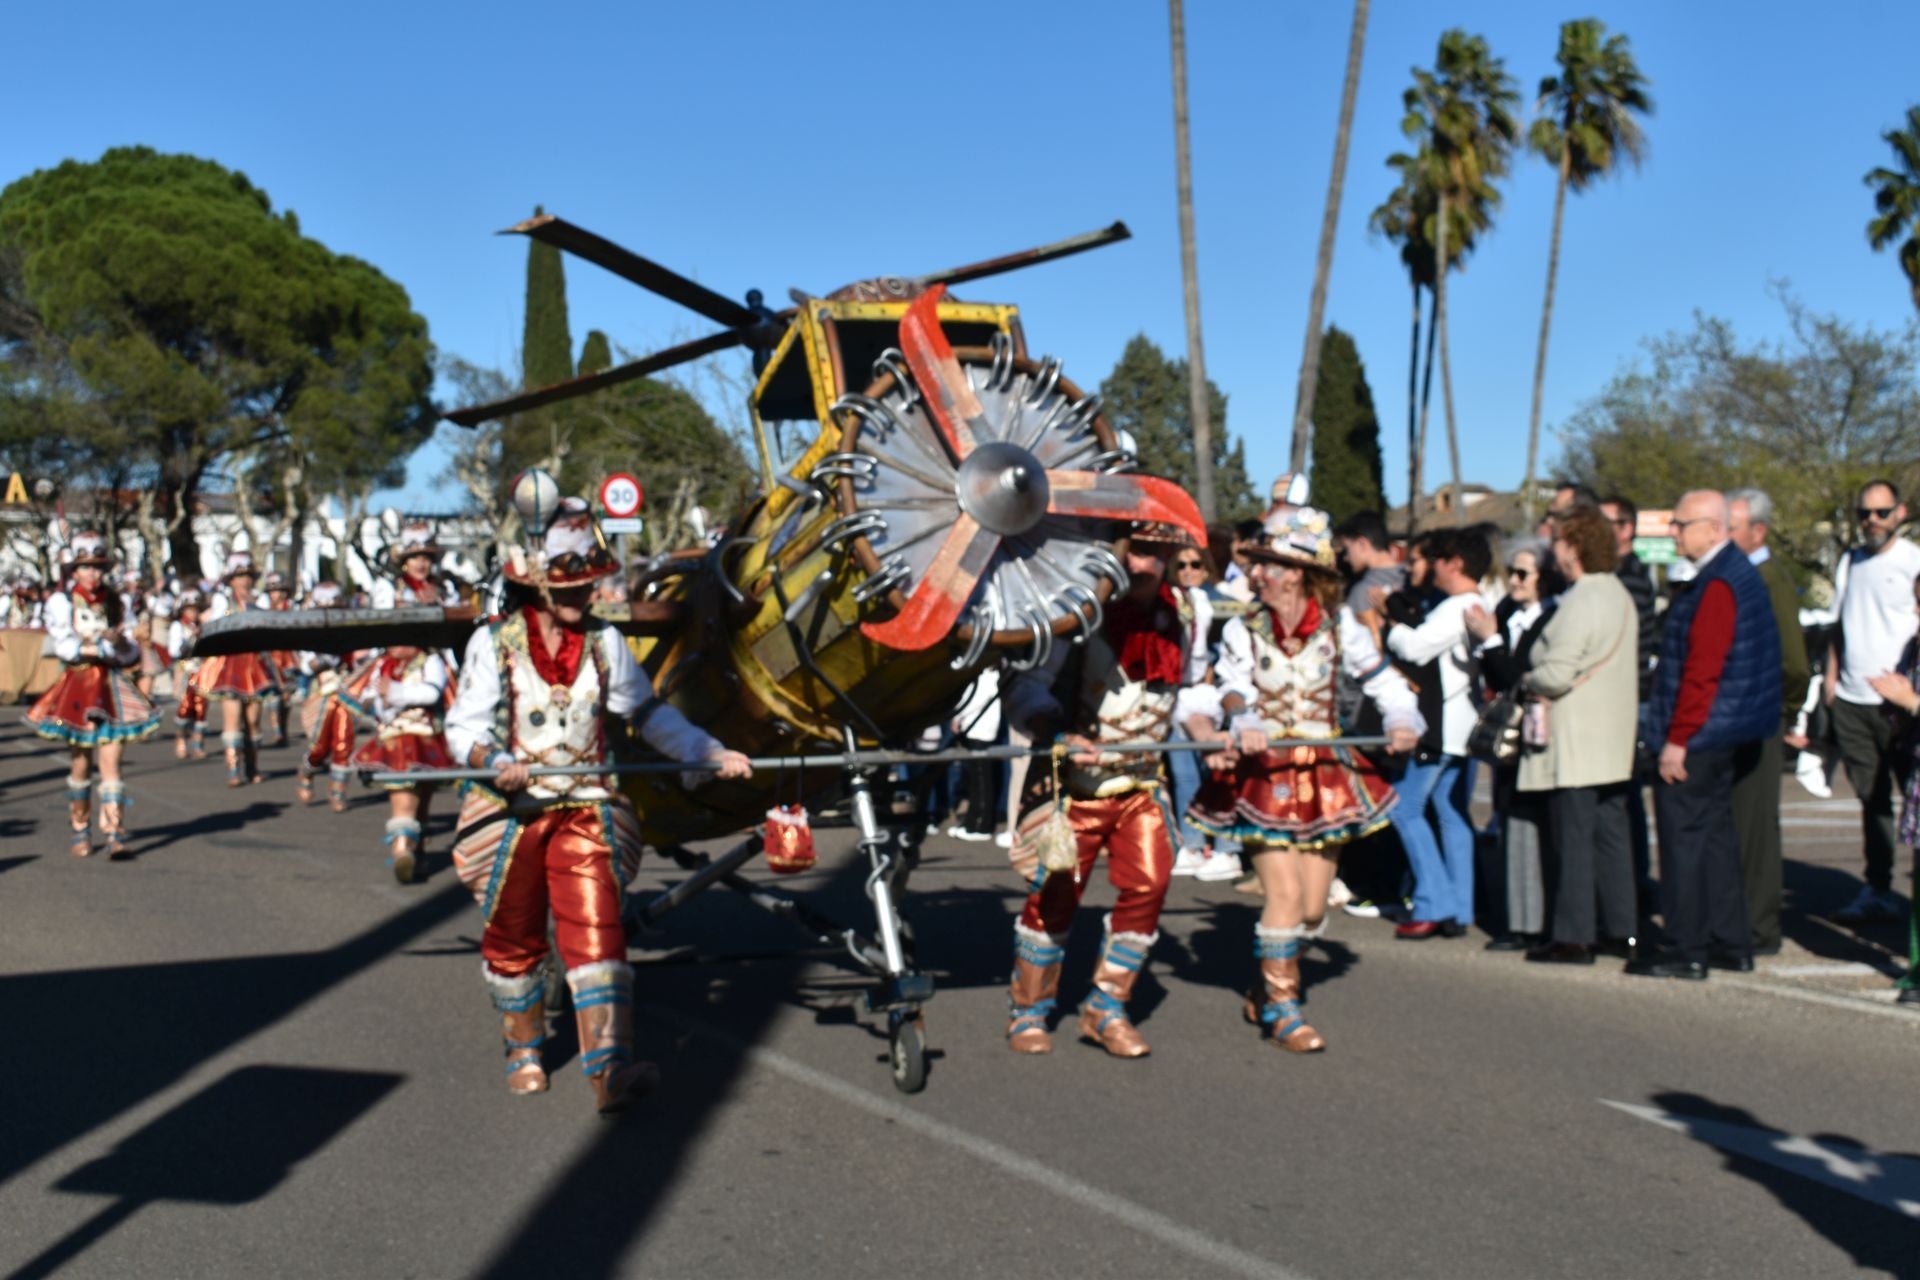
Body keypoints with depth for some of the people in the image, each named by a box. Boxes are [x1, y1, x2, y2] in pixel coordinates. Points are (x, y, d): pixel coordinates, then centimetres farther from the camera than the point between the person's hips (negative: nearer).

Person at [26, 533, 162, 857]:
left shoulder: (115, 602, 9)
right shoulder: (61, 601, 2)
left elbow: (132, 652, 6)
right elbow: (62, 645, -10)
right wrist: (106, 647, -11)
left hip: (112, 687, 1)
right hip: (77, 688, -1)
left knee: (110, 763, -7)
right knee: (80, 765, 6)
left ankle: (114, 833, -12)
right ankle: (81, 832, 19)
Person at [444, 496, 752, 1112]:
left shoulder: (604, 642, 9)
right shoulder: (493, 642, -1)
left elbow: (649, 713, 16)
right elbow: (464, 724, -6)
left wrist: (710, 753, 7)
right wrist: (494, 759, -27)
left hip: (587, 810, 1)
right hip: (511, 809, -1)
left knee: (597, 933, -13)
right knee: (513, 939, 10)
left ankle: (610, 1067, -20)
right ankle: (524, 1051, 31)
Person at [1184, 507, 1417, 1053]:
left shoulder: (1339, 623, -3)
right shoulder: (1242, 630, -6)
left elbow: (1381, 676, 2)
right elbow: (1231, 690, -17)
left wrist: (1403, 721, -16)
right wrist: (1240, 729, -38)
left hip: (1323, 772, 2)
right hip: (1263, 772, -2)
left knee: (1313, 905, 6)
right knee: (1284, 893, -12)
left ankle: (1268, 988, 32)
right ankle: (1281, 1009, 6)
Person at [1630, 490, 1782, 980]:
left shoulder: (1717, 585, -18)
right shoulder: (1740, 573, 14)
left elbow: (1702, 670, -22)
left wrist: (1677, 740, -20)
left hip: (1697, 736, -10)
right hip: (1720, 734, 10)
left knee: (1685, 837, -4)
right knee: (1715, 834, 15)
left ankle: (1687, 952, 2)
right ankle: (1732, 943, 23)